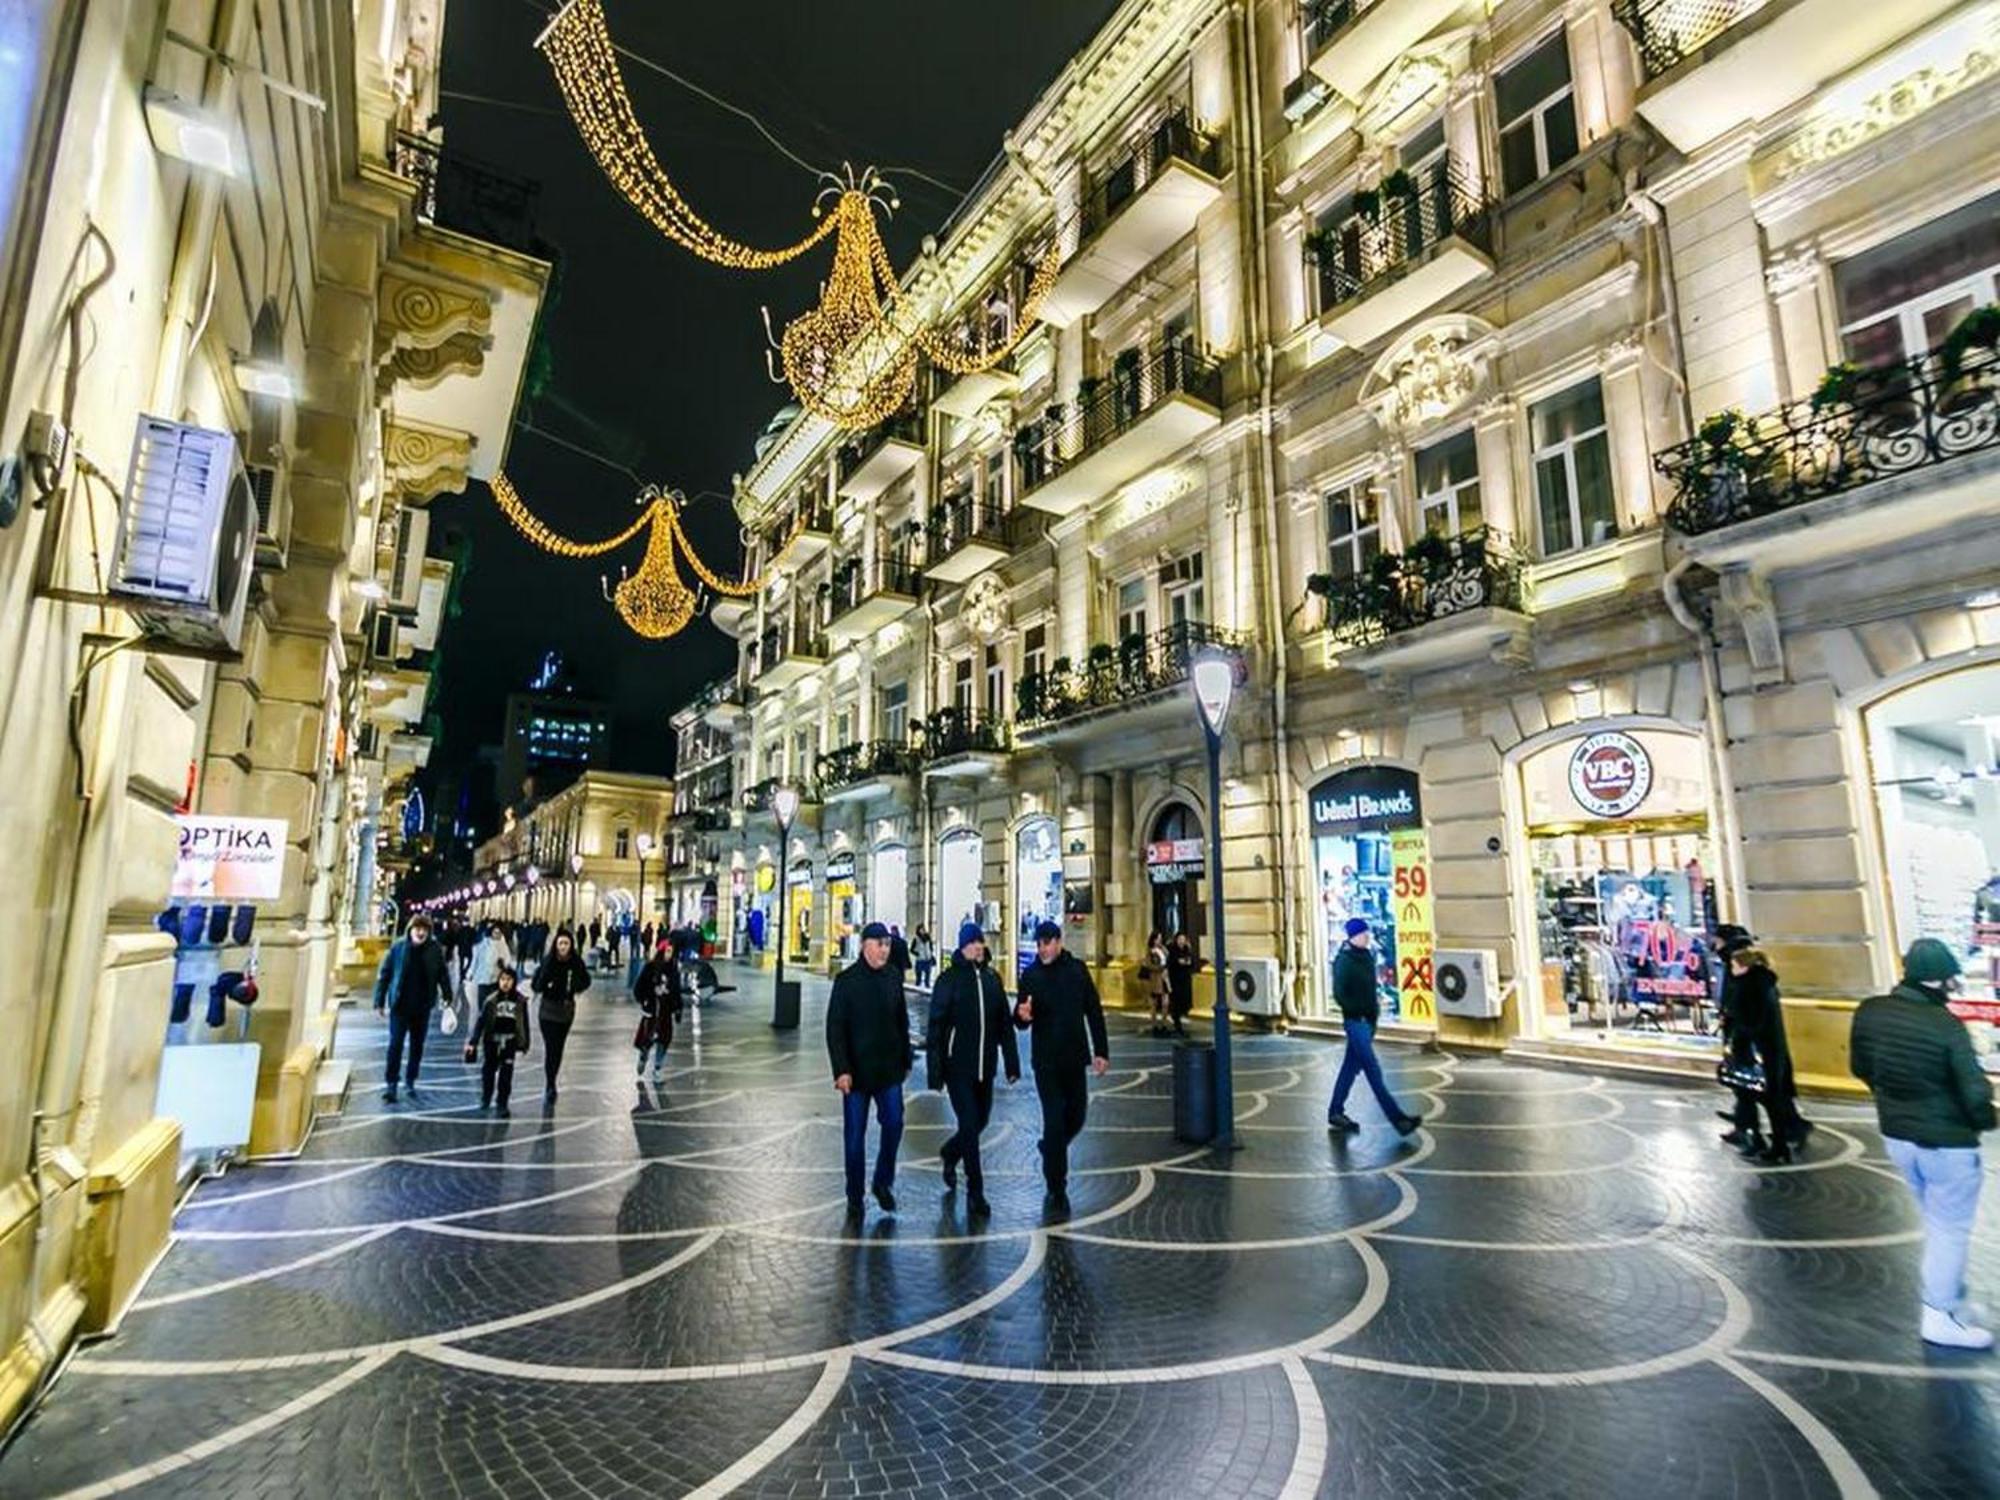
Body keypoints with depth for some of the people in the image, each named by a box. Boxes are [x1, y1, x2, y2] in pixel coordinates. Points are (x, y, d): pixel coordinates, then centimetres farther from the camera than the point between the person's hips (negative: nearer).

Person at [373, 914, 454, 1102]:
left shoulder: (435, 950, -4)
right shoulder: (398, 947, -7)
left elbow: (443, 974, 2)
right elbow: (384, 974, -3)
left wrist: (447, 996, -6)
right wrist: (379, 1001, -4)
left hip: (423, 1007, 2)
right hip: (400, 1005, -2)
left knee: (417, 1046, 12)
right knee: (395, 1045, -3)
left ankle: (411, 1081, 25)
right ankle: (390, 1083, 7)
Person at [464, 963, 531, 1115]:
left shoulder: (520, 1001, -4)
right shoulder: (491, 1000, -6)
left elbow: (524, 1024, 3)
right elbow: (481, 1021, -5)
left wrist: (523, 1045, 5)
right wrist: (472, 1042, -11)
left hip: (509, 1043, -1)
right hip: (492, 1041, 1)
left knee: (506, 1074, -4)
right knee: (488, 1070, 14)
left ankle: (501, 1105, 4)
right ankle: (485, 1099, 36)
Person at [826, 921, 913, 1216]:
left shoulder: (893, 978, 4)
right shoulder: (846, 980, -9)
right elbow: (835, 1028, -10)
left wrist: (906, 1059, 11)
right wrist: (841, 1070, -17)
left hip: (889, 1069, 3)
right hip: (856, 1070, -3)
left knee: (893, 1124, 0)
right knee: (855, 1134, 5)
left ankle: (883, 1182, 23)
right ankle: (855, 1197, 19)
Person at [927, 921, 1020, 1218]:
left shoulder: (992, 978, 5)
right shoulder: (949, 979, -8)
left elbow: (1003, 1023, 9)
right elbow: (936, 1026, -8)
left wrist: (1012, 1063, 7)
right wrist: (935, 1070, -11)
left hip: (985, 1067, 5)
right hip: (958, 1067, -5)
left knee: (980, 1121, 15)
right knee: (970, 1125, -4)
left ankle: (950, 1154, 44)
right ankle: (975, 1192, 9)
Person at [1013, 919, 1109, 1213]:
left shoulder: (1077, 970, -1)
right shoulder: (1031, 975, -5)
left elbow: (1094, 1012, 3)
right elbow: (1021, 1022, -5)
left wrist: (1101, 1051, 0)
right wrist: (1022, 1016, -29)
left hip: (1075, 1058, 2)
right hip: (1046, 1061, -2)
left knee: (1076, 1116, 14)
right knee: (1054, 1121, -3)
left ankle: (1051, 1150, 43)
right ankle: (1057, 1188, 9)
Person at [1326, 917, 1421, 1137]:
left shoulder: (1366, 956, 10)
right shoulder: (1344, 960, -14)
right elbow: (1339, 994, -17)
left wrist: (1376, 999, 6)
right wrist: (1357, 1011, -19)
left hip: (1368, 1020, 8)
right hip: (1356, 1021, -8)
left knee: (1351, 1067, 14)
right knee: (1373, 1070, -6)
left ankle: (1336, 1114, 23)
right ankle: (1398, 1119, -6)